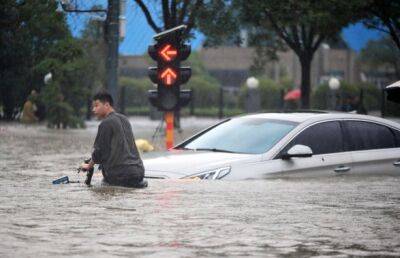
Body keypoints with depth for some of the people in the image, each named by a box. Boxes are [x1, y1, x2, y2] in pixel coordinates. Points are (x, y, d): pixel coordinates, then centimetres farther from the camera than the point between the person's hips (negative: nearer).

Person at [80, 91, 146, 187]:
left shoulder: (106, 124, -10)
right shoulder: (124, 119, 15)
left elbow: (99, 151, -7)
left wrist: (89, 165, 12)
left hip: (120, 173, -7)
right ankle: (136, 182, 3)